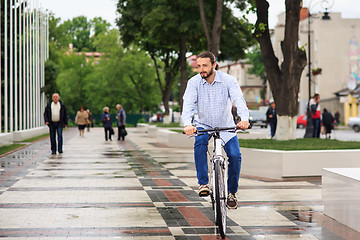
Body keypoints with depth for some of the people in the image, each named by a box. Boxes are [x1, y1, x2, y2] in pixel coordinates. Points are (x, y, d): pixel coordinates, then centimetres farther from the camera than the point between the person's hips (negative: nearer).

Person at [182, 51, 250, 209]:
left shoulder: (228, 80, -16)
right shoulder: (194, 82, -14)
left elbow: (239, 100, -30)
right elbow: (188, 104, -26)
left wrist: (244, 119, -50)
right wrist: (187, 124, -46)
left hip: (226, 125, 0)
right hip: (203, 124, 0)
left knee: (235, 156, -16)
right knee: (200, 143, -32)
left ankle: (232, 192, 6)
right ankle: (203, 183, -24)